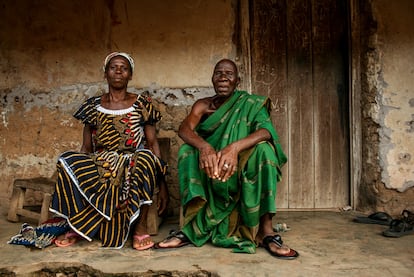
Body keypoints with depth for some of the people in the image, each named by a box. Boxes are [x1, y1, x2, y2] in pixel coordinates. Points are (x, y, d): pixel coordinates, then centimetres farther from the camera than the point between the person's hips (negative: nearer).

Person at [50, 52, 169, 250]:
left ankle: (140, 227, -22)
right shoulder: (93, 106, 12)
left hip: (133, 166, -1)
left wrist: (162, 184, -7)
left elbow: (152, 144, 1)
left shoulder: (142, 105, 6)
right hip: (100, 167, 2)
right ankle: (78, 225, -12)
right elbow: (86, 148, 12)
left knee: (146, 157, -36)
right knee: (68, 161, -27)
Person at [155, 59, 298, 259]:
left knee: (263, 149, -29)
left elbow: (266, 130, -23)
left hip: (241, 168, -1)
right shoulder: (203, 105, 4)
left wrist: (234, 147, -42)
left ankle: (266, 230, -31)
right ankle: (191, 229, -28)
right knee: (187, 151, -24)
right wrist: (204, 147, -39)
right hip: (209, 168, 2)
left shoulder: (250, 104, -2)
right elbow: (184, 129, -16)